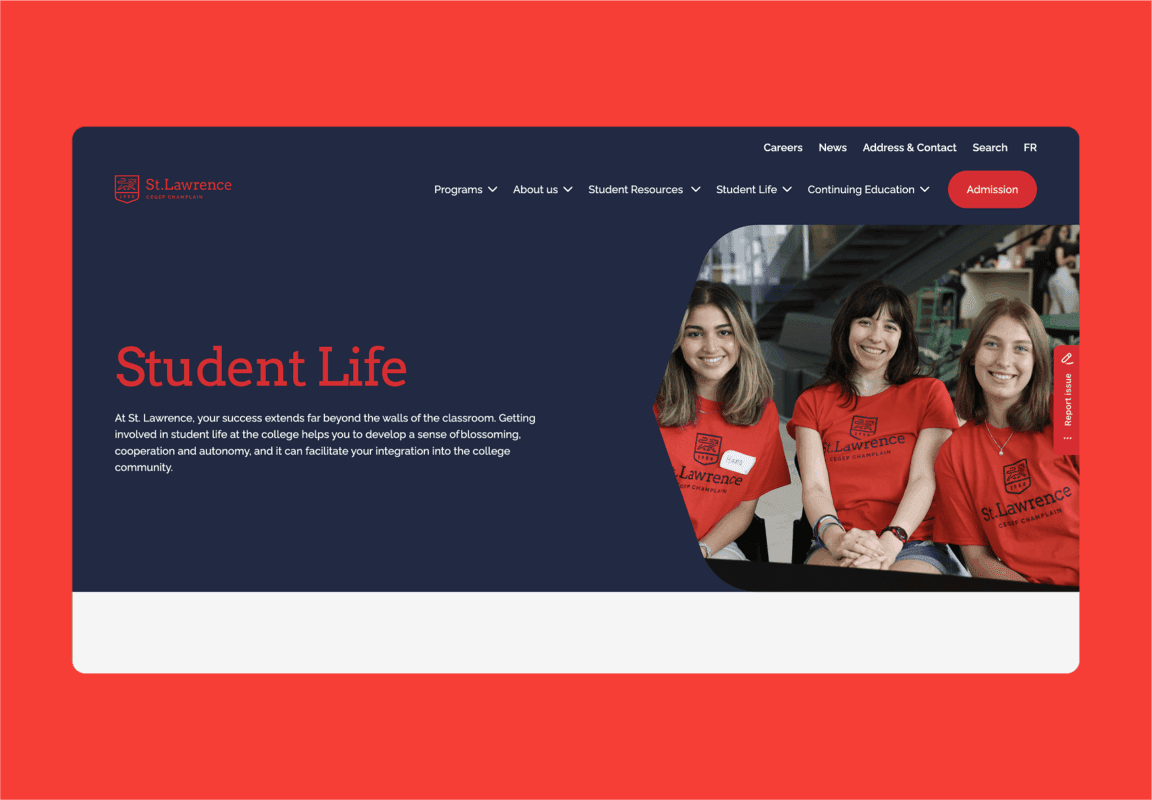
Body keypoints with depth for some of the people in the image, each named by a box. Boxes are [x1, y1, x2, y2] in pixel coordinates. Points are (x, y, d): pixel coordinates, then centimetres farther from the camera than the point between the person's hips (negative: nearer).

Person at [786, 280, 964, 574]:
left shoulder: (929, 393, 16)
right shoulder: (812, 401, 19)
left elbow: (924, 478, 0)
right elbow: (814, 486, 3)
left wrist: (890, 543, -20)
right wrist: (834, 537, -21)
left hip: (913, 543, 0)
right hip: (838, 546, 0)